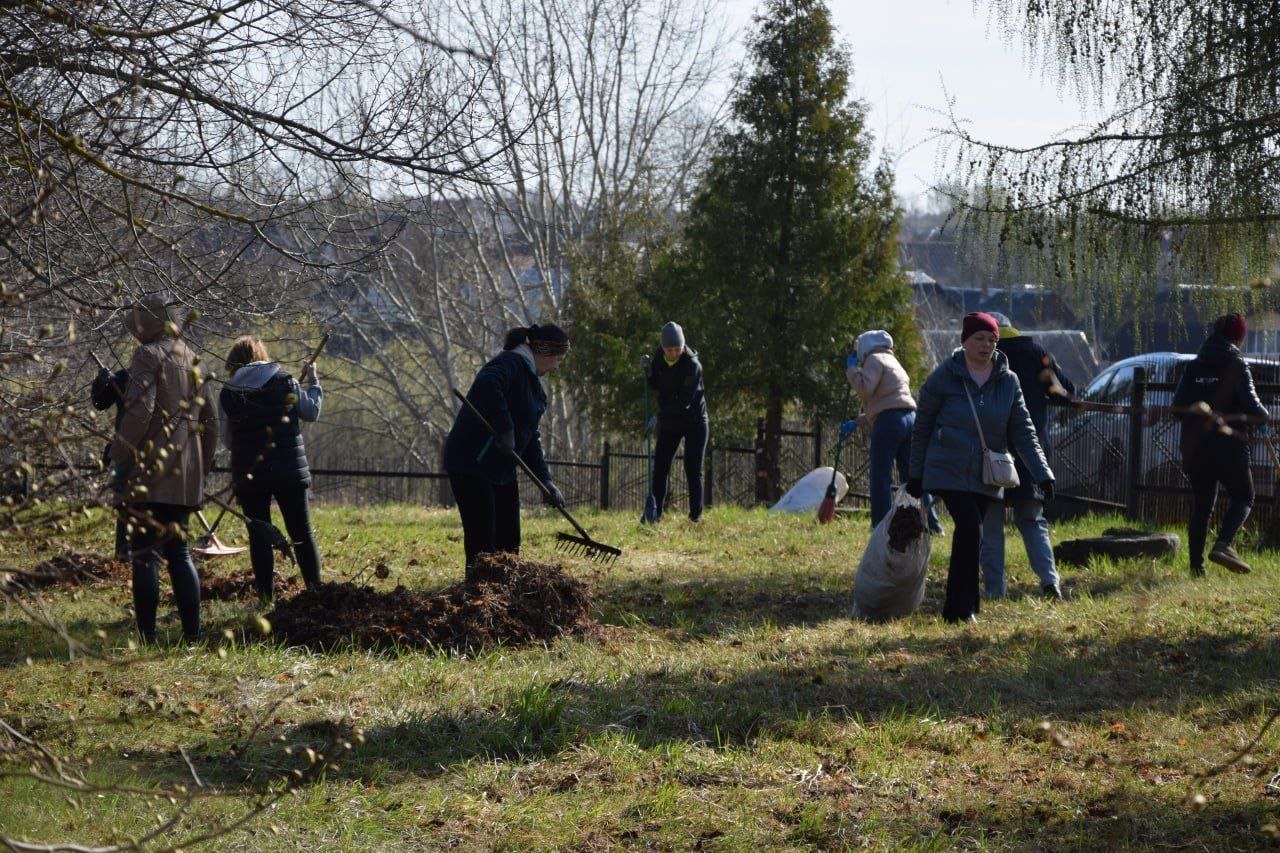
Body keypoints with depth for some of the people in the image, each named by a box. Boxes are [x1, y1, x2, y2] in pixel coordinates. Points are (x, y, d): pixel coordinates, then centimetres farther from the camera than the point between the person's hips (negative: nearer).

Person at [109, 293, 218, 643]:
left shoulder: (149, 355, -7)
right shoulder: (192, 359, 16)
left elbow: (140, 410, -19)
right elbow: (209, 421, 19)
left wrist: (121, 459, -14)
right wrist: (203, 467, 25)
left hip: (151, 471, -7)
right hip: (186, 477, 7)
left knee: (144, 555, -4)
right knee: (178, 552, 13)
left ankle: (147, 637, -6)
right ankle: (192, 633, 9)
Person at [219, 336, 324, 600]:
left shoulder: (228, 393, -2)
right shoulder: (285, 382, -2)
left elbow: (228, 440, 3)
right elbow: (312, 412, 9)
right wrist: (313, 381, 22)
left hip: (249, 474, -1)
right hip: (289, 470, 1)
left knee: (259, 537, 6)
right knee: (302, 533, 10)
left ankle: (267, 596, 3)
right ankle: (316, 589, 9)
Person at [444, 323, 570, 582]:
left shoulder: (531, 382, 19)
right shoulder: (510, 364, -13)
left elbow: (530, 437, 22)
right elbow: (487, 385, -37)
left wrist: (546, 481, 14)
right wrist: (505, 430, -32)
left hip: (502, 469, 10)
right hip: (471, 464, -10)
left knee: (509, 541, 9)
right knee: (482, 541, -12)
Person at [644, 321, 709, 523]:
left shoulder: (692, 365, -23)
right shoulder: (658, 357, -4)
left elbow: (685, 400, -28)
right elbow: (654, 385, 11)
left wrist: (660, 415, -36)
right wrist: (647, 368, -9)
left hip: (694, 421, -5)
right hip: (669, 422, 5)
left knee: (693, 470, -8)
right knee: (660, 468, 0)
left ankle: (696, 515, -1)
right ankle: (655, 514, 5)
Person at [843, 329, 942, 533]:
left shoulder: (875, 359, 1)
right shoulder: (894, 363, 30)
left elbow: (865, 388, -14)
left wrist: (852, 369, 0)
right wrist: (857, 422, 30)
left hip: (889, 421, -8)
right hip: (910, 418, 9)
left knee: (881, 478, -5)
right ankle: (931, 523, 8)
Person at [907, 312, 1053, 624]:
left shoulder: (1008, 381, 3)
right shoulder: (944, 376, -6)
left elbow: (1023, 432, 3)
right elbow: (922, 425, 2)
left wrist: (1042, 474, -7)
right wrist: (915, 474, 4)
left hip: (985, 477, 4)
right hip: (948, 470, -4)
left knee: (969, 535, 7)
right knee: (970, 529, -18)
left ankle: (956, 608, 17)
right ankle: (962, 608, -11)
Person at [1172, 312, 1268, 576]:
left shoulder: (1193, 366, 9)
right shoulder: (1236, 366, -6)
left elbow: (1178, 405, 7)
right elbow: (1250, 403, -15)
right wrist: (1262, 419, 5)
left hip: (1194, 446, 5)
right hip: (1229, 445, -5)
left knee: (1201, 505, 12)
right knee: (1243, 499, 7)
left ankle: (1196, 564, 7)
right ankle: (1224, 544, -17)